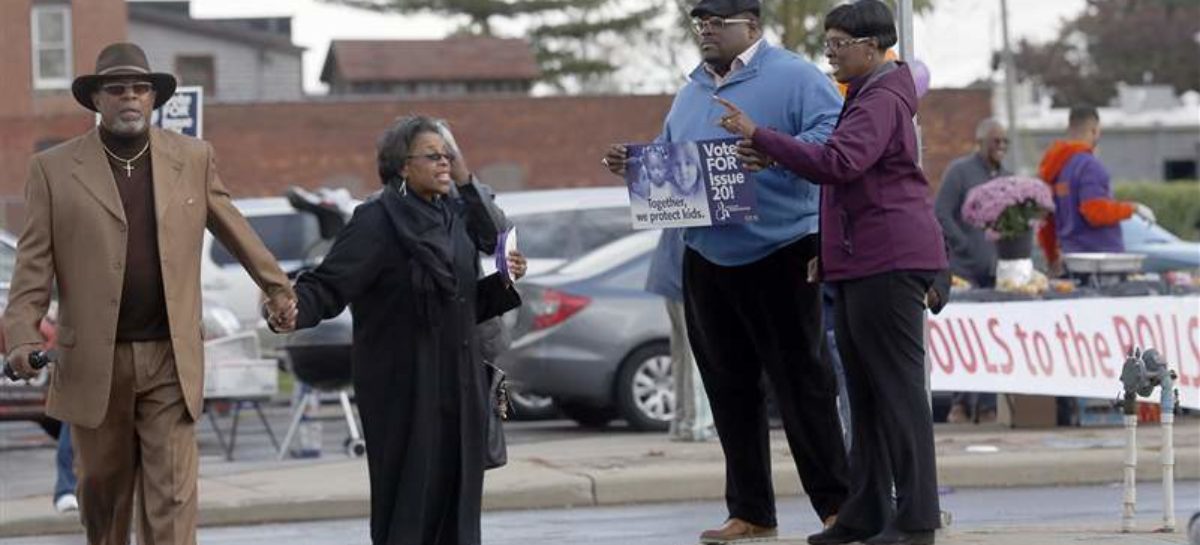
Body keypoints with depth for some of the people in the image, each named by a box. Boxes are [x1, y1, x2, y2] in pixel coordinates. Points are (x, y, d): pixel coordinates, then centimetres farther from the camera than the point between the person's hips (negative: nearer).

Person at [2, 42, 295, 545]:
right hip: (94, 363, 0)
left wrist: (276, 286, 25)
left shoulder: (192, 158, 6)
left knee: (171, 501, -5)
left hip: (170, 359, 0)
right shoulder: (54, 169, 0)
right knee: (102, 494, 12)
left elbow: (233, 229, 19)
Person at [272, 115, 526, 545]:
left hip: (457, 390, 7)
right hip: (405, 391, -7)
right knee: (409, 509, -6)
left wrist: (504, 283, 5)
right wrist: (296, 311, -36)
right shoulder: (378, 220, -9)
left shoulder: (456, 218, 13)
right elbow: (329, 285, -17)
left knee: (454, 507, 8)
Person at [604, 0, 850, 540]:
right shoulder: (692, 92, 16)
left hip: (780, 253, -7)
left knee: (799, 378, -5)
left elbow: (835, 134, -18)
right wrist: (635, 165, 5)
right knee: (729, 386, 8)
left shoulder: (791, 76, -6)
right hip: (707, 258, 7)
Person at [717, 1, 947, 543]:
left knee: (898, 388, -9)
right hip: (860, 264, 11)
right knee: (866, 392, 10)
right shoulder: (866, 96, 22)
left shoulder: (882, 100, -13)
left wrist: (759, 135, -24)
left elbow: (836, 163, -27)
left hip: (890, 260, -11)